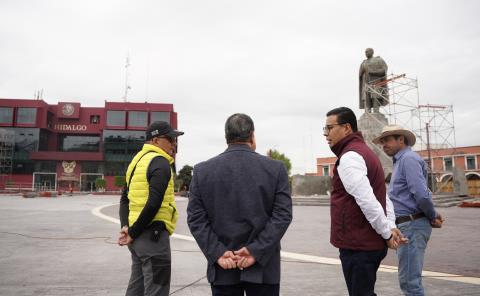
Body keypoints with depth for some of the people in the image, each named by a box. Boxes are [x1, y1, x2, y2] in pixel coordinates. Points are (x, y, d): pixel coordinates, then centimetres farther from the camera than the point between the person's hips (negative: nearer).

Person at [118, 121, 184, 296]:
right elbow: (153, 204, -23)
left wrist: (125, 226, 2)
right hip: (152, 234, -9)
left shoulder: (138, 160, 14)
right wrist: (133, 233, -13)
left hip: (138, 235, 9)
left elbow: (125, 198, 14)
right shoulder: (160, 163, -14)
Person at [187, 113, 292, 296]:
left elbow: (195, 218, -5)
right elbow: (283, 215, -10)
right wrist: (256, 251, -11)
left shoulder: (202, 170, -2)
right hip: (263, 268, -1)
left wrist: (217, 252, -7)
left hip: (222, 268, 1)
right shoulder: (275, 168, -4)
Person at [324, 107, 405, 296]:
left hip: (357, 246, -10)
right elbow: (382, 196, 17)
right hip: (371, 243, 10)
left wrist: (386, 233, -13)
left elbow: (367, 201, -24)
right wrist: (391, 226, 7)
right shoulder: (364, 151, 16)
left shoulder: (349, 156, -16)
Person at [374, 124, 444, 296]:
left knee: (409, 281, -6)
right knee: (410, 279, 17)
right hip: (406, 225, 10)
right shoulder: (401, 161, 19)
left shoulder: (408, 158, -12)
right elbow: (420, 194, 20)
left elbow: (422, 194, -21)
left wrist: (433, 217, -7)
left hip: (412, 225, -10)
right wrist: (433, 216, 8)